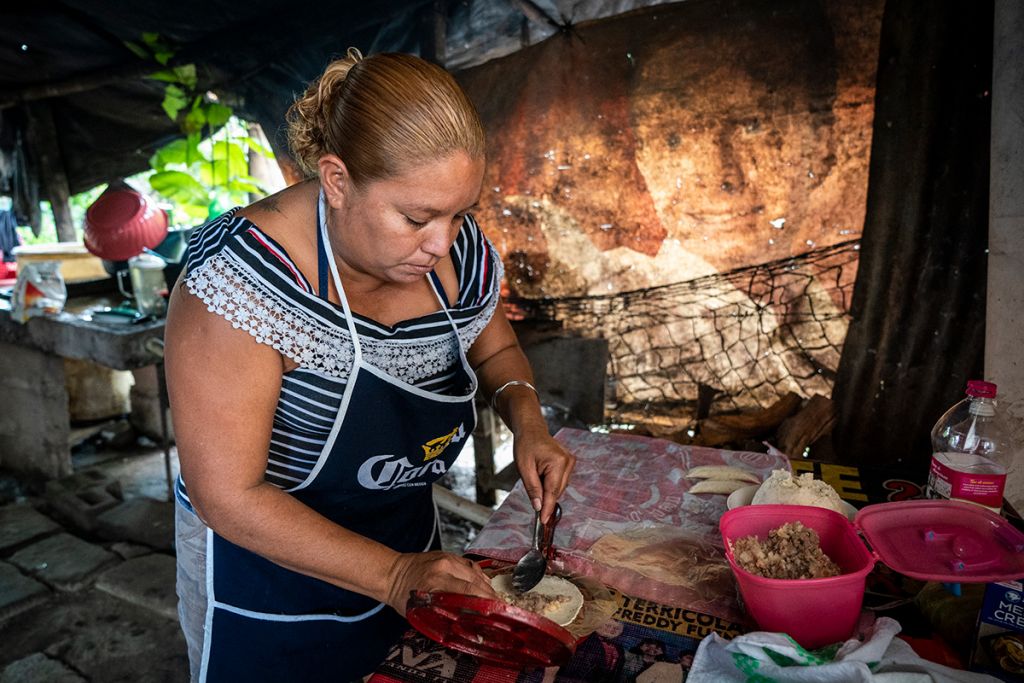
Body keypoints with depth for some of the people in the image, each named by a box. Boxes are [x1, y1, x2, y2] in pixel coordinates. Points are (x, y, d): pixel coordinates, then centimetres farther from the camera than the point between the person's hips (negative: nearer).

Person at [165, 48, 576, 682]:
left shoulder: (458, 248, -14)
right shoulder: (243, 274, -29)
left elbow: (494, 349, 5)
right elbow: (228, 497, -26)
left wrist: (528, 422, -14)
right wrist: (393, 575, -28)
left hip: (408, 548, 5)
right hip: (265, 568, -4)